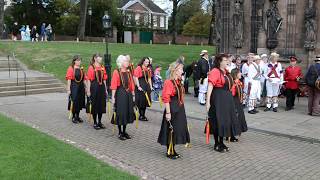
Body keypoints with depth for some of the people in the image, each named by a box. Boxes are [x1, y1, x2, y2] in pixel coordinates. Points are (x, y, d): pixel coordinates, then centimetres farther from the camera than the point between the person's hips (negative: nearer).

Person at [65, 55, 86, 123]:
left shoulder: (81, 69, 10)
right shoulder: (71, 68, -7)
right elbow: (69, 79, -11)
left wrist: (85, 88, 9)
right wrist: (68, 89, -15)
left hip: (81, 87, 6)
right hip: (74, 87, -5)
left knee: (80, 102, 10)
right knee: (74, 102, 0)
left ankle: (77, 116, 22)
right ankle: (73, 117, 13)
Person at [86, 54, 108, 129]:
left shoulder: (102, 67, 9)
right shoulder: (91, 67, -5)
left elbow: (104, 79, 12)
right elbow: (89, 79, -7)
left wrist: (105, 89, 11)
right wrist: (88, 90, -11)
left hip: (102, 87, 5)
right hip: (94, 87, -5)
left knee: (101, 105, 9)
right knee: (94, 105, 2)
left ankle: (99, 122, 21)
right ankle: (95, 123, 14)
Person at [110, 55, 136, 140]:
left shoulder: (128, 72, 9)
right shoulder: (116, 72, -9)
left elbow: (131, 84, 11)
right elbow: (114, 86, -12)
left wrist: (133, 95, 9)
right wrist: (113, 97, -16)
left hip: (128, 94, 6)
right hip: (120, 94, -6)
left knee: (127, 112, 11)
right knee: (120, 113, 1)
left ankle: (124, 131, 23)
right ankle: (120, 133, 13)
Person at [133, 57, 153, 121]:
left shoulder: (148, 69, 13)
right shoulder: (138, 68, -9)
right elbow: (136, 78, -13)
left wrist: (151, 86, 11)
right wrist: (138, 86, -18)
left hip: (147, 86, 7)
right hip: (141, 87, -7)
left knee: (146, 101, 10)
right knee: (141, 101, -3)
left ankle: (143, 115, 20)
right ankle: (141, 115, 7)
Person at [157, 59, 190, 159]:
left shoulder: (179, 82, 12)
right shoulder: (169, 82, -16)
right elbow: (166, 99, -20)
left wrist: (181, 109, 17)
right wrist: (168, 112, -21)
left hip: (180, 110, 9)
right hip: (172, 110, -9)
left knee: (177, 129, 15)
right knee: (171, 130, 1)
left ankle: (173, 150, 28)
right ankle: (169, 152, 15)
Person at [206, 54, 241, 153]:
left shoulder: (226, 72, 12)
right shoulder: (215, 72, -15)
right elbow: (210, 87, -21)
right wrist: (208, 101, -26)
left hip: (227, 98, 9)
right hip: (218, 99, -9)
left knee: (225, 120, 14)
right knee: (218, 121, -1)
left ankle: (221, 143, 27)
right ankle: (216, 144, 12)